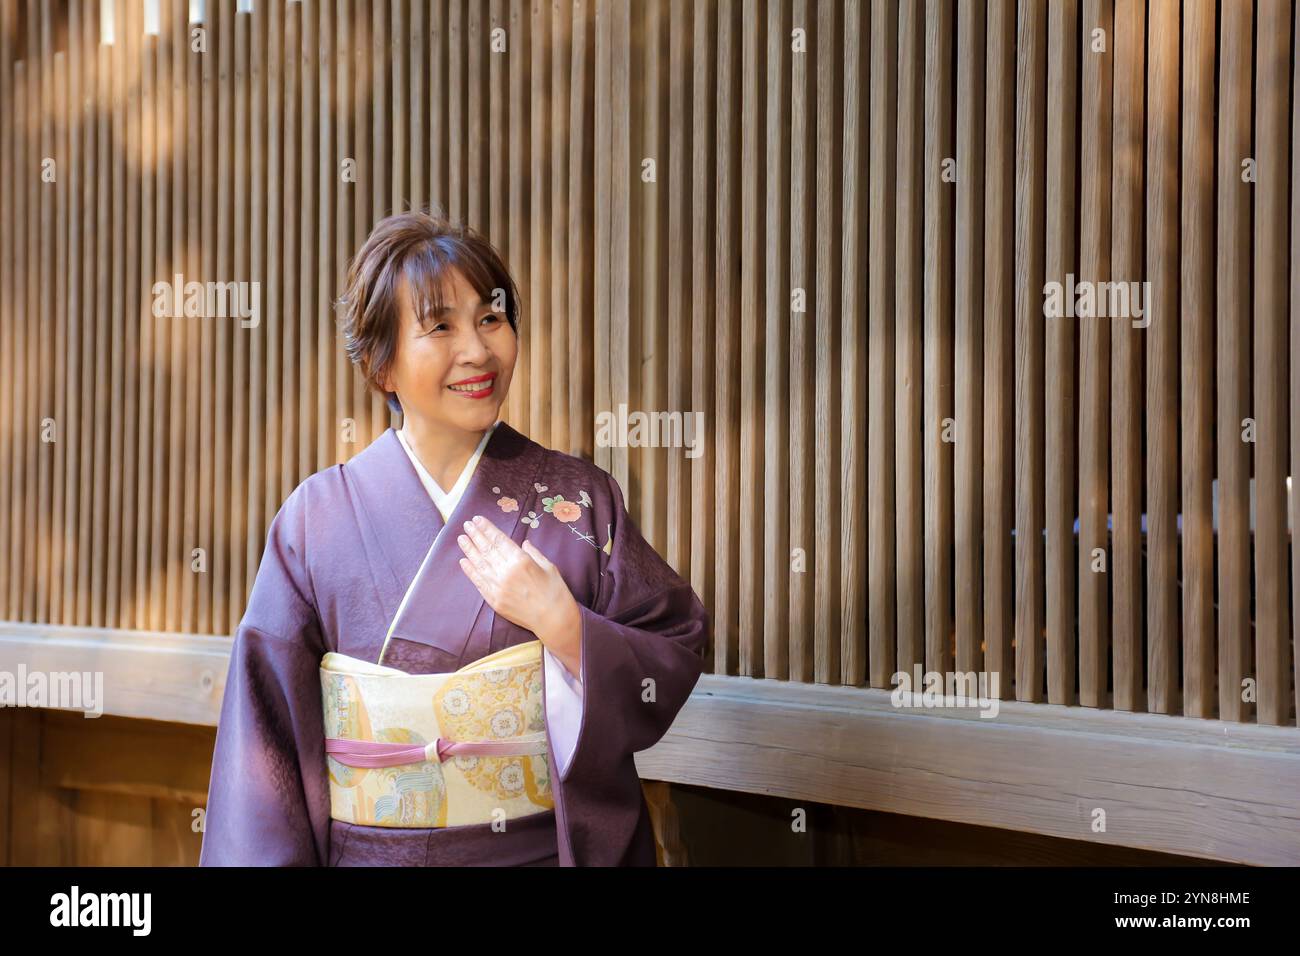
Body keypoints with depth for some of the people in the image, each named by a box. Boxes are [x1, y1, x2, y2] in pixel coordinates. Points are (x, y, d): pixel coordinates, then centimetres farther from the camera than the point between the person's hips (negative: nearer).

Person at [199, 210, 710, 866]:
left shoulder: (581, 499, -6)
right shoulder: (317, 516, -6)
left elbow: (677, 658, -7)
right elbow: (268, 720, -4)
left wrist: (561, 624, -21)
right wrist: (271, 858, -9)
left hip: (551, 848, 0)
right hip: (369, 853, 0)